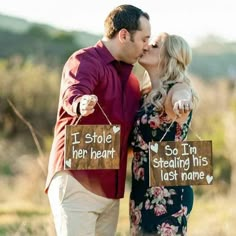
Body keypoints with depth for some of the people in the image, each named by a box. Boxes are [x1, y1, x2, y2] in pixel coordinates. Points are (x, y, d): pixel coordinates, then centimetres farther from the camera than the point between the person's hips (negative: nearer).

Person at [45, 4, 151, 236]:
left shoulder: (131, 79, 19)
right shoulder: (85, 60, -8)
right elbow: (72, 93, -30)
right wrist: (80, 104, -52)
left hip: (110, 189, 8)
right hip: (77, 180, -8)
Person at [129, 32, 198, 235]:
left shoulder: (178, 89, -8)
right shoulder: (146, 95, 14)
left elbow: (182, 99, -34)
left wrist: (183, 104, -58)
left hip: (168, 193, -8)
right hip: (142, 191, 8)